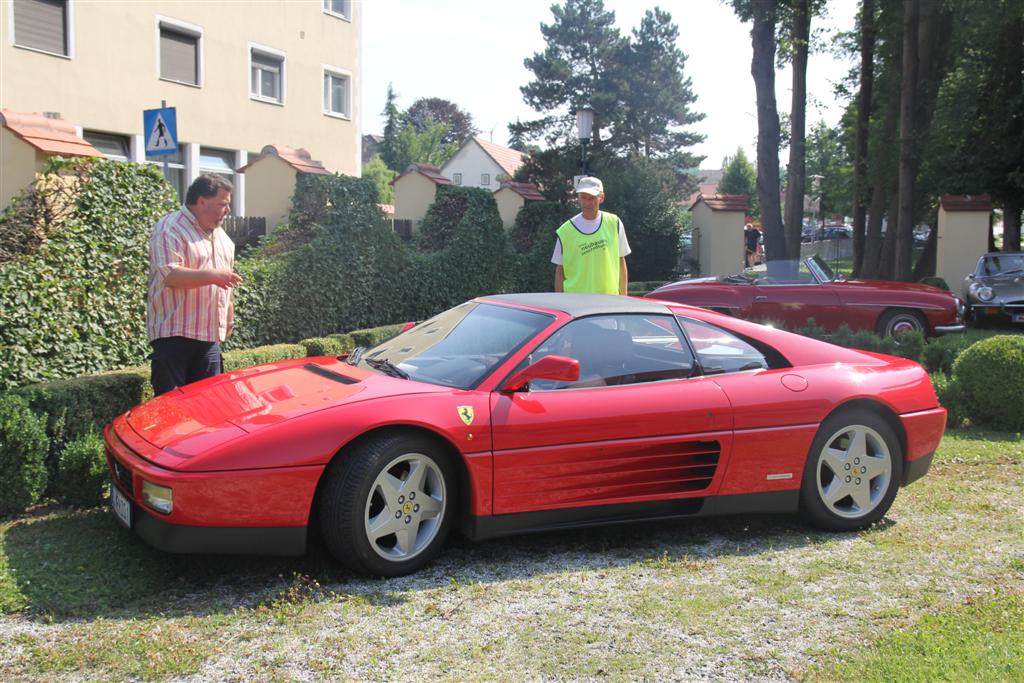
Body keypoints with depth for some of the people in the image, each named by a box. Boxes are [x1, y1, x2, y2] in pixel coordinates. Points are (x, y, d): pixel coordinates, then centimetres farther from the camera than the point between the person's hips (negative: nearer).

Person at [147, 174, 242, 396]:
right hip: (175, 334, -8)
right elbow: (169, 275, -23)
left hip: (210, 335, 8)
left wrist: (229, 317, 24)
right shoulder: (170, 229, -10)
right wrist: (211, 276, -30)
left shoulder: (221, 236, 18)